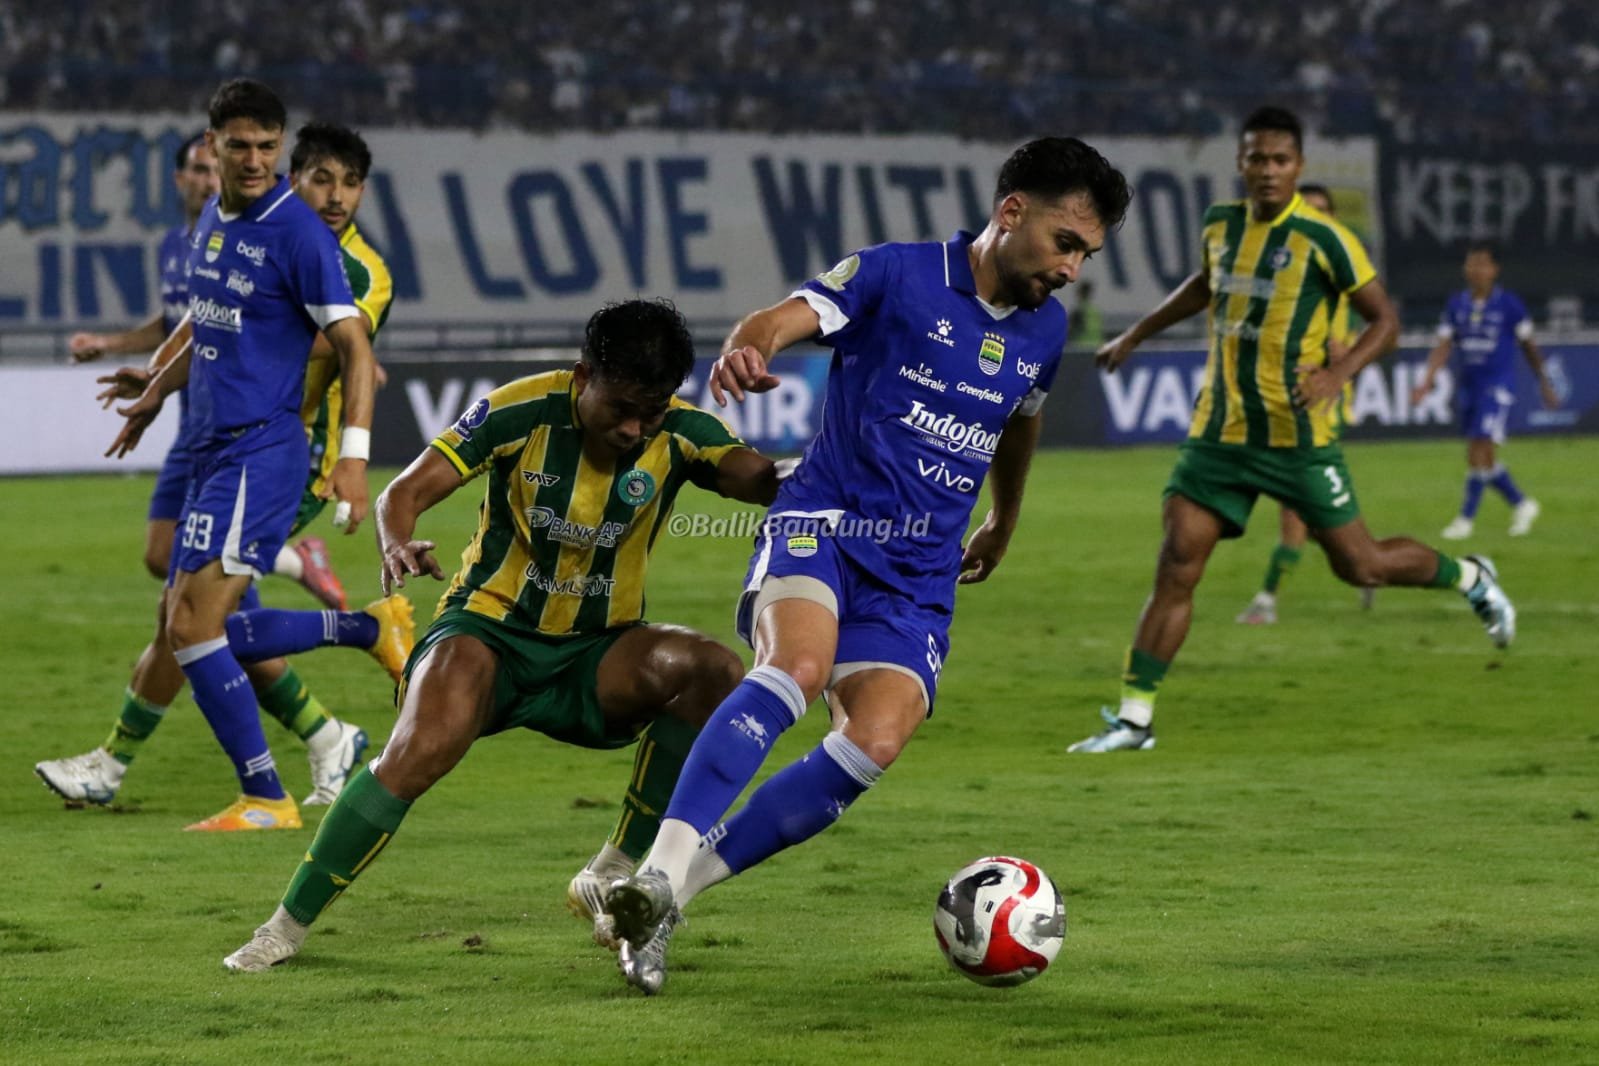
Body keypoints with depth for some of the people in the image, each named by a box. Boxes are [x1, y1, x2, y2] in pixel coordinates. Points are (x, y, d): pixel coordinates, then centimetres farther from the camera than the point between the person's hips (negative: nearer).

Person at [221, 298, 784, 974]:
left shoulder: (680, 433, -10)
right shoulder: (523, 412, -15)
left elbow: (759, 477, -27)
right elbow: (405, 492, -15)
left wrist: (787, 480, -51)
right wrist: (398, 545, -37)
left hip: (595, 655, 3)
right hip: (490, 630, -3)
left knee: (715, 672, -26)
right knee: (422, 750, -32)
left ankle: (612, 879, -13)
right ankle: (288, 924, -15)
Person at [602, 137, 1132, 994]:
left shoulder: (1043, 329, 13)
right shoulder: (896, 276, -5)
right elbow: (787, 318, -21)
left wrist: (1002, 525, 48)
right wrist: (747, 349, -45)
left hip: (917, 577, 5)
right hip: (824, 525, -5)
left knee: (877, 739, -20)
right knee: (800, 665, -35)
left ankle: (670, 896, -15)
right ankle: (658, 873, -40)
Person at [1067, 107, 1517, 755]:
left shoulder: (1324, 239, -11)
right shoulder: (1221, 224, 6)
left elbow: (1385, 320, -6)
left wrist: (1337, 372, -23)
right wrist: (1135, 336, 30)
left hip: (1297, 433, -4)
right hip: (1220, 429, 4)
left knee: (1360, 565, 2)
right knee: (1177, 562, -8)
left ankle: (1468, 577, 32)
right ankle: (1133, 718, -6)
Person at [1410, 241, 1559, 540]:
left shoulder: (1509, 304, -5)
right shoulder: (1457, 305, 6)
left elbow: (1528, 345, 6)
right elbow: (1443, 346, 4)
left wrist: (1544, 384, 13)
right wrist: (1427, 380, -10)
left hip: (1497, 386, -5)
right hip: (1469, 386, 5)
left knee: (1479, 452, -14)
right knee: (1483, 458, 9)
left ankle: (1466, 518, -9)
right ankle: (1522, 504, 28)